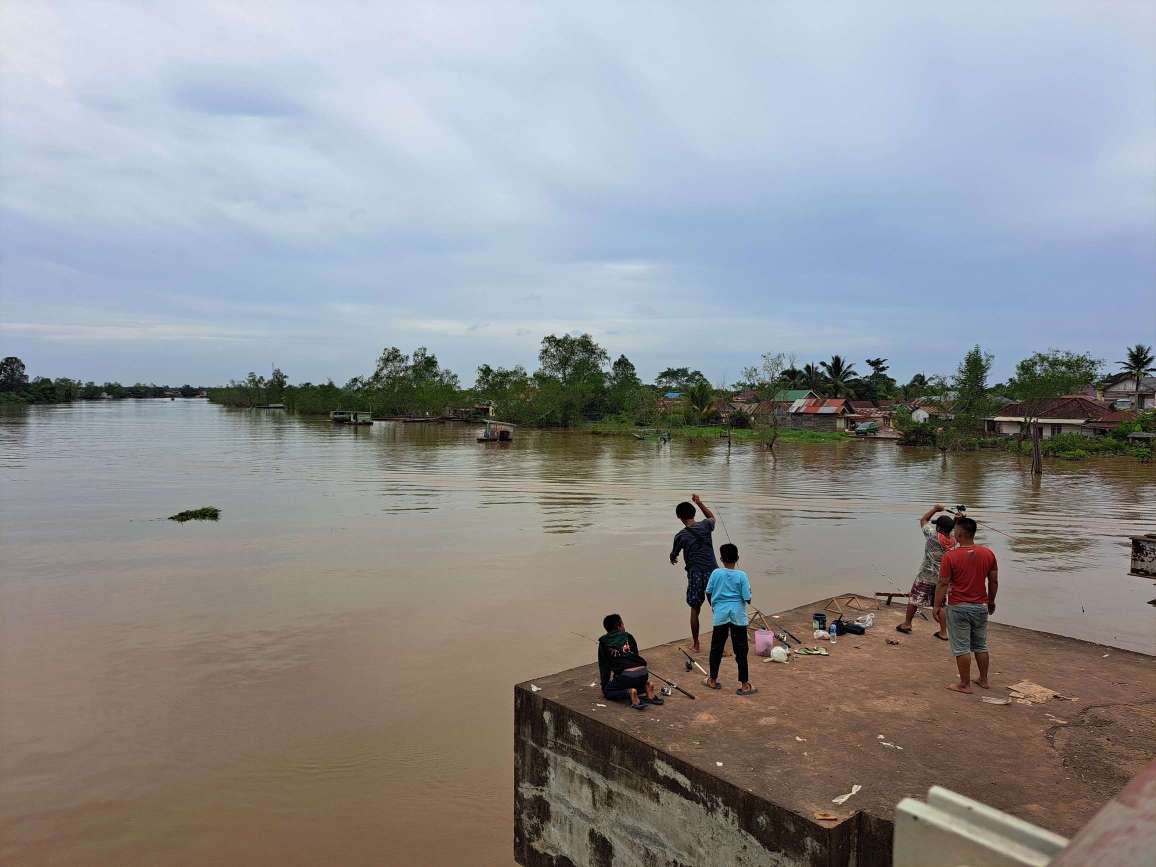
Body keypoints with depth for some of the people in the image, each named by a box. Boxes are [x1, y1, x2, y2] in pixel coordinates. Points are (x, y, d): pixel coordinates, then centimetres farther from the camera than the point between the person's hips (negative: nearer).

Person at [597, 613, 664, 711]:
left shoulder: (603, 642, 11)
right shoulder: (628, 637, 18)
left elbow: (603, 666, 15)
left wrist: (605, 685, 25)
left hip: (626, 675, -5)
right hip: (643, 673, 5)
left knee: (607, 691, 16)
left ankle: (629, 693, -9)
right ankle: (646, 686, 5)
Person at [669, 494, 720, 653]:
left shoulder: (680, 536, -4)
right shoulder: (705, 526, 0)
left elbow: (673, 555, 13)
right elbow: (711, 517, 26)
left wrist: (672, 559, 37)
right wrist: (699, 502, 26)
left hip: (695, 574, -2)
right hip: (713, 572, 2)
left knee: (695, 610, 12)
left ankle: (696, 644, 21)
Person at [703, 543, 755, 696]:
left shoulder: (716, 573, -5)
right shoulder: (741, 575, -10)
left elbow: (708, 593, 2)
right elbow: (747, 599, -10)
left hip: (720, 614, 1)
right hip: (738, 615, -1)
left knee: (716, 648, 13)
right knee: (740, 650, 5)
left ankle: (713, 680, 24)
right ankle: (744, 685, 9)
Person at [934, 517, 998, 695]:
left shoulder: (950, 556, -16)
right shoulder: (988, 554, -2)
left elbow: (943, 583, -14)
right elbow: (994, 581, 6)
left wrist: (937, 605, -4)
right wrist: (991, 601, 20)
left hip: (958, 608, -5)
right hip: (981, 607, 5)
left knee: (961, 648, 3)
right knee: (981, 646, 19)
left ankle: (965, 684, 10)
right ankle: (984, 680, 29)